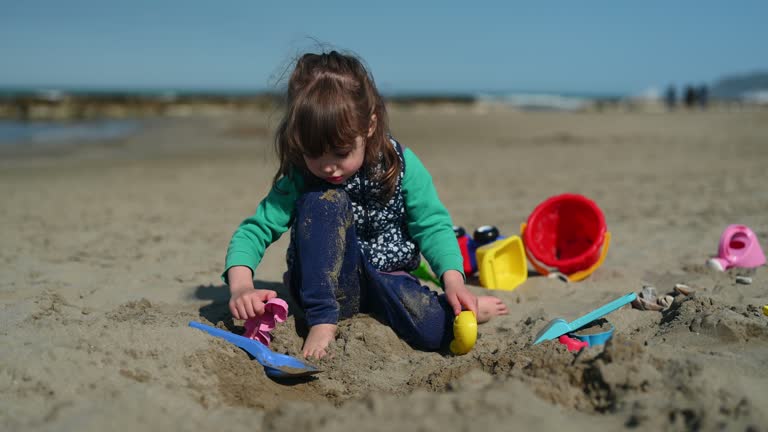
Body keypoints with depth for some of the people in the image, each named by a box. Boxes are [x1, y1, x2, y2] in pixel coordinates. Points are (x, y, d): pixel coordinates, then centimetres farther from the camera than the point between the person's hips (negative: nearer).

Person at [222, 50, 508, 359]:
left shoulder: (401, 165, -12)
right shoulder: (300, 179, -13)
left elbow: (433, 226, -8)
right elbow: (254, 230, -14)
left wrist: (454, 280, -25)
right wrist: (241, 286, -33)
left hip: (384, 281, 1)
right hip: (322, 285, 0)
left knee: (433, 331, -30)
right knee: (324, 202, -29)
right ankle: (323, 322, -25)